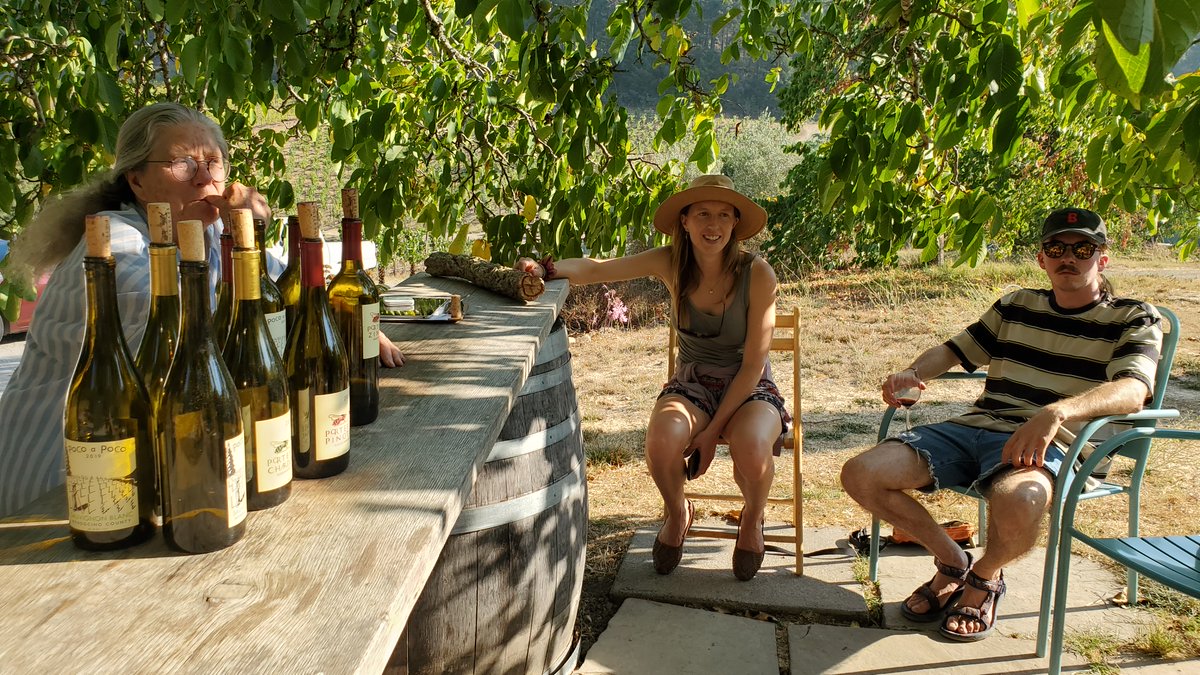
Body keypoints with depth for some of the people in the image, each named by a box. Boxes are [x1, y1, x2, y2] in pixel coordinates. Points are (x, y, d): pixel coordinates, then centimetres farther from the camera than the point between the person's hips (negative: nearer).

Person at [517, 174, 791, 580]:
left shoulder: (757, 274, -17)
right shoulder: (671, 264, -9)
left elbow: (753, 364, -15)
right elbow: (596, 269, -14)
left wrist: (713, 430, -19)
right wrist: (547, 270, -36)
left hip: (749, 388, -2)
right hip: (693, 383, 2)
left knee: (751, 447, -36)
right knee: (662, 439, -32)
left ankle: (752, 520, 3)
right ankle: (678, 516, 5)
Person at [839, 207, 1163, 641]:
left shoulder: (1133, 319, 6)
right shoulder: (1016, 306, 20)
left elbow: (1132, 391, -14)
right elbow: (954, 350, 26)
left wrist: (1056, 412, -35)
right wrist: (911, 374, 1)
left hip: (1047, 445, -4)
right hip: (974, 427, 5)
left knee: (1018, 502, -41)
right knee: (860, 475, -14)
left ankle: (986, 576, -2)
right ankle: (951, 561, 11)